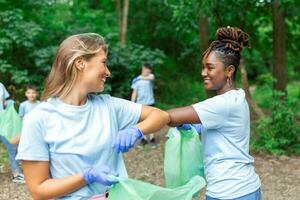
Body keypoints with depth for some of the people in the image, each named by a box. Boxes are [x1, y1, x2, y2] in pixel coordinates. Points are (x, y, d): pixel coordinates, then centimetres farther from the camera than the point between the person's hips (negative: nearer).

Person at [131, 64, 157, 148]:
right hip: (140, 104, 0)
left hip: (150, 103, 0)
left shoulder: (151, 76, 2)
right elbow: (134, 93, 3)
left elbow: (151, 78, -25)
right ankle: (144, 138, 17)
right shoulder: (136, 80, 1)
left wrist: (141, 78, -25)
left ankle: (151, 138, 10)